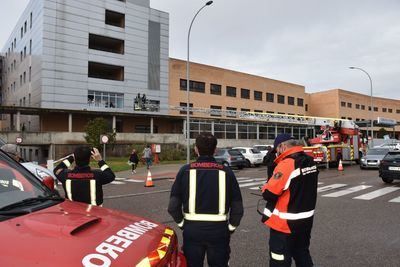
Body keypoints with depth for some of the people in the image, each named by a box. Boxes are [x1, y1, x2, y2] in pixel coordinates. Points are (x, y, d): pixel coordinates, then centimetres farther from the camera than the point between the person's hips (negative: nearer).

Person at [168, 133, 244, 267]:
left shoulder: (185, 170, -7)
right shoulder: (226, 171, -6)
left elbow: (173, 206, -7)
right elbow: (237, 207, -4)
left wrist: (182, 223, 8)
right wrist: (231, 227, 10)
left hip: (192, 229, 0)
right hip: (219, 230, 0)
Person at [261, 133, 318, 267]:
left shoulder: (286, 164, -23)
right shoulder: (310, 162, 3)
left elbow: (269, 194, -23)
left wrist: (265, 188, -2)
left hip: (285, 223, -8)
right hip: (306, 220, 8)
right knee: (302, 254, 24)